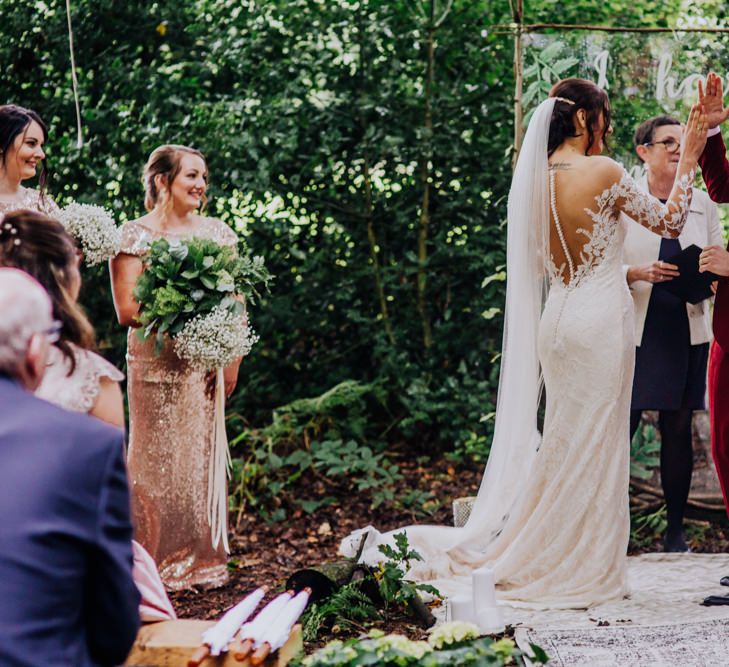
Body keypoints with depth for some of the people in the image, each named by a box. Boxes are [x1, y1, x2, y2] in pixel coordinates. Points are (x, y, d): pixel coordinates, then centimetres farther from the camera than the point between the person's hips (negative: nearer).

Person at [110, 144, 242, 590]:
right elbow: (127, 310, -11)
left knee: (203, 457, 8)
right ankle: (157, 564, 10)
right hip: (156, 365, -4)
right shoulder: (135, 236, -3)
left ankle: (203, 560, 18)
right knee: (158, 461, 1)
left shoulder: (217, 232, 9)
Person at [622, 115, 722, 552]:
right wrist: (640, 273, -19)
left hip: (686, 331, 3)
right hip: (635, 330, -3)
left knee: (679, 429, 5)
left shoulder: (702, 204, 11)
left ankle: (675, 529, 13)